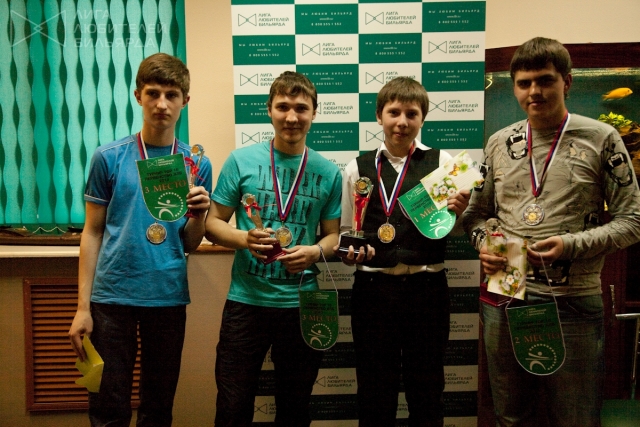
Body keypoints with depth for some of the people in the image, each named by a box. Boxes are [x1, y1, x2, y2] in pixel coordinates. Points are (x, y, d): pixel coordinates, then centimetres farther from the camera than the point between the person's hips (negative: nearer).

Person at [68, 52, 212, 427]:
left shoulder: (197, 164, 2)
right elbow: (93, 232, 2)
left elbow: (190, 245, 6)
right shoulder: (110, 158, -1)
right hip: (112, 297, -1)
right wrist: (83, 306, -1)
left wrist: (199, 214, -15)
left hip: (169, 298, 2)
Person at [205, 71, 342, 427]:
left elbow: (333, 235, 7)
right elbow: (213, 224, 0)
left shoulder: (328, 173, 2)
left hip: (302, 304, 2)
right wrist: (244, 239, -20)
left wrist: (316, 252, -15)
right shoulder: (241, 161, -3)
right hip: (246, 302, -1)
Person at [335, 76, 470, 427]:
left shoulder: (442, 162, 2)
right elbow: (346, 234, 10)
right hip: (373, 288, 1)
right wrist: (352, 252, -10)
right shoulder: (357, 168, 4)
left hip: (426, 288, 0)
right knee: (374, 391, 14)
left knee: (426, 389, 15)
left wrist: (457, 213, -15)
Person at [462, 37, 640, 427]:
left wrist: (572, 245, -17)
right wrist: (483, 242, -7)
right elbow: (479, 213, 14)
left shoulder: (601, 139, -1)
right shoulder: (499, 144, 8)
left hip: (573, 302, -3)